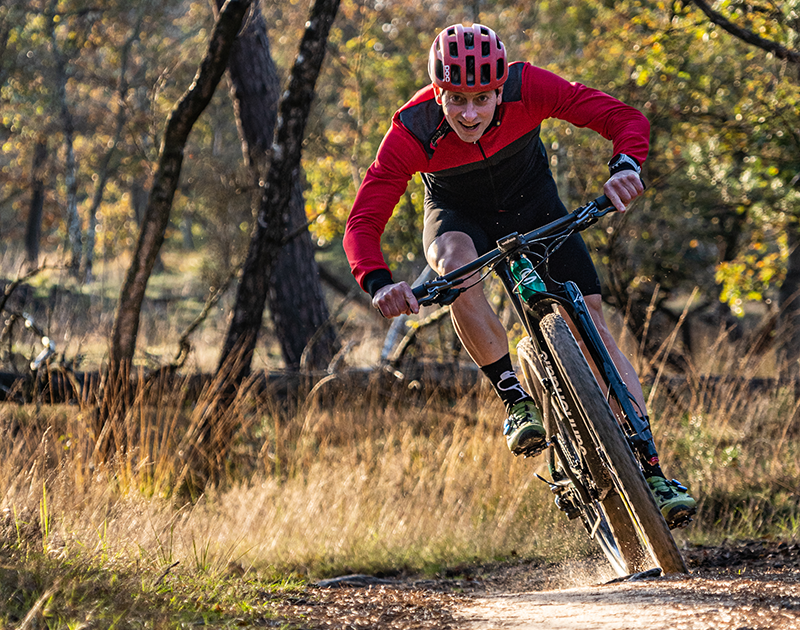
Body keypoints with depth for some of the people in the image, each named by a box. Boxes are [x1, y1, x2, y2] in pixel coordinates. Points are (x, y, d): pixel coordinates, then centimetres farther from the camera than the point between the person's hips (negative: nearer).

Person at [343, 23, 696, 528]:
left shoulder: (529, 88, -30)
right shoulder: (412, 133, -32)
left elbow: (626, 118, -27)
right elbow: (363, 224, -32)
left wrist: (626, 165, -48)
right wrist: (379, 283, -51)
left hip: (532, 203, 1)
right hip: (459, 214, -1)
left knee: (593, 320, -13)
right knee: (457, 261, -37)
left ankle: (650, 470, -12)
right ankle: (516, 401, -24)